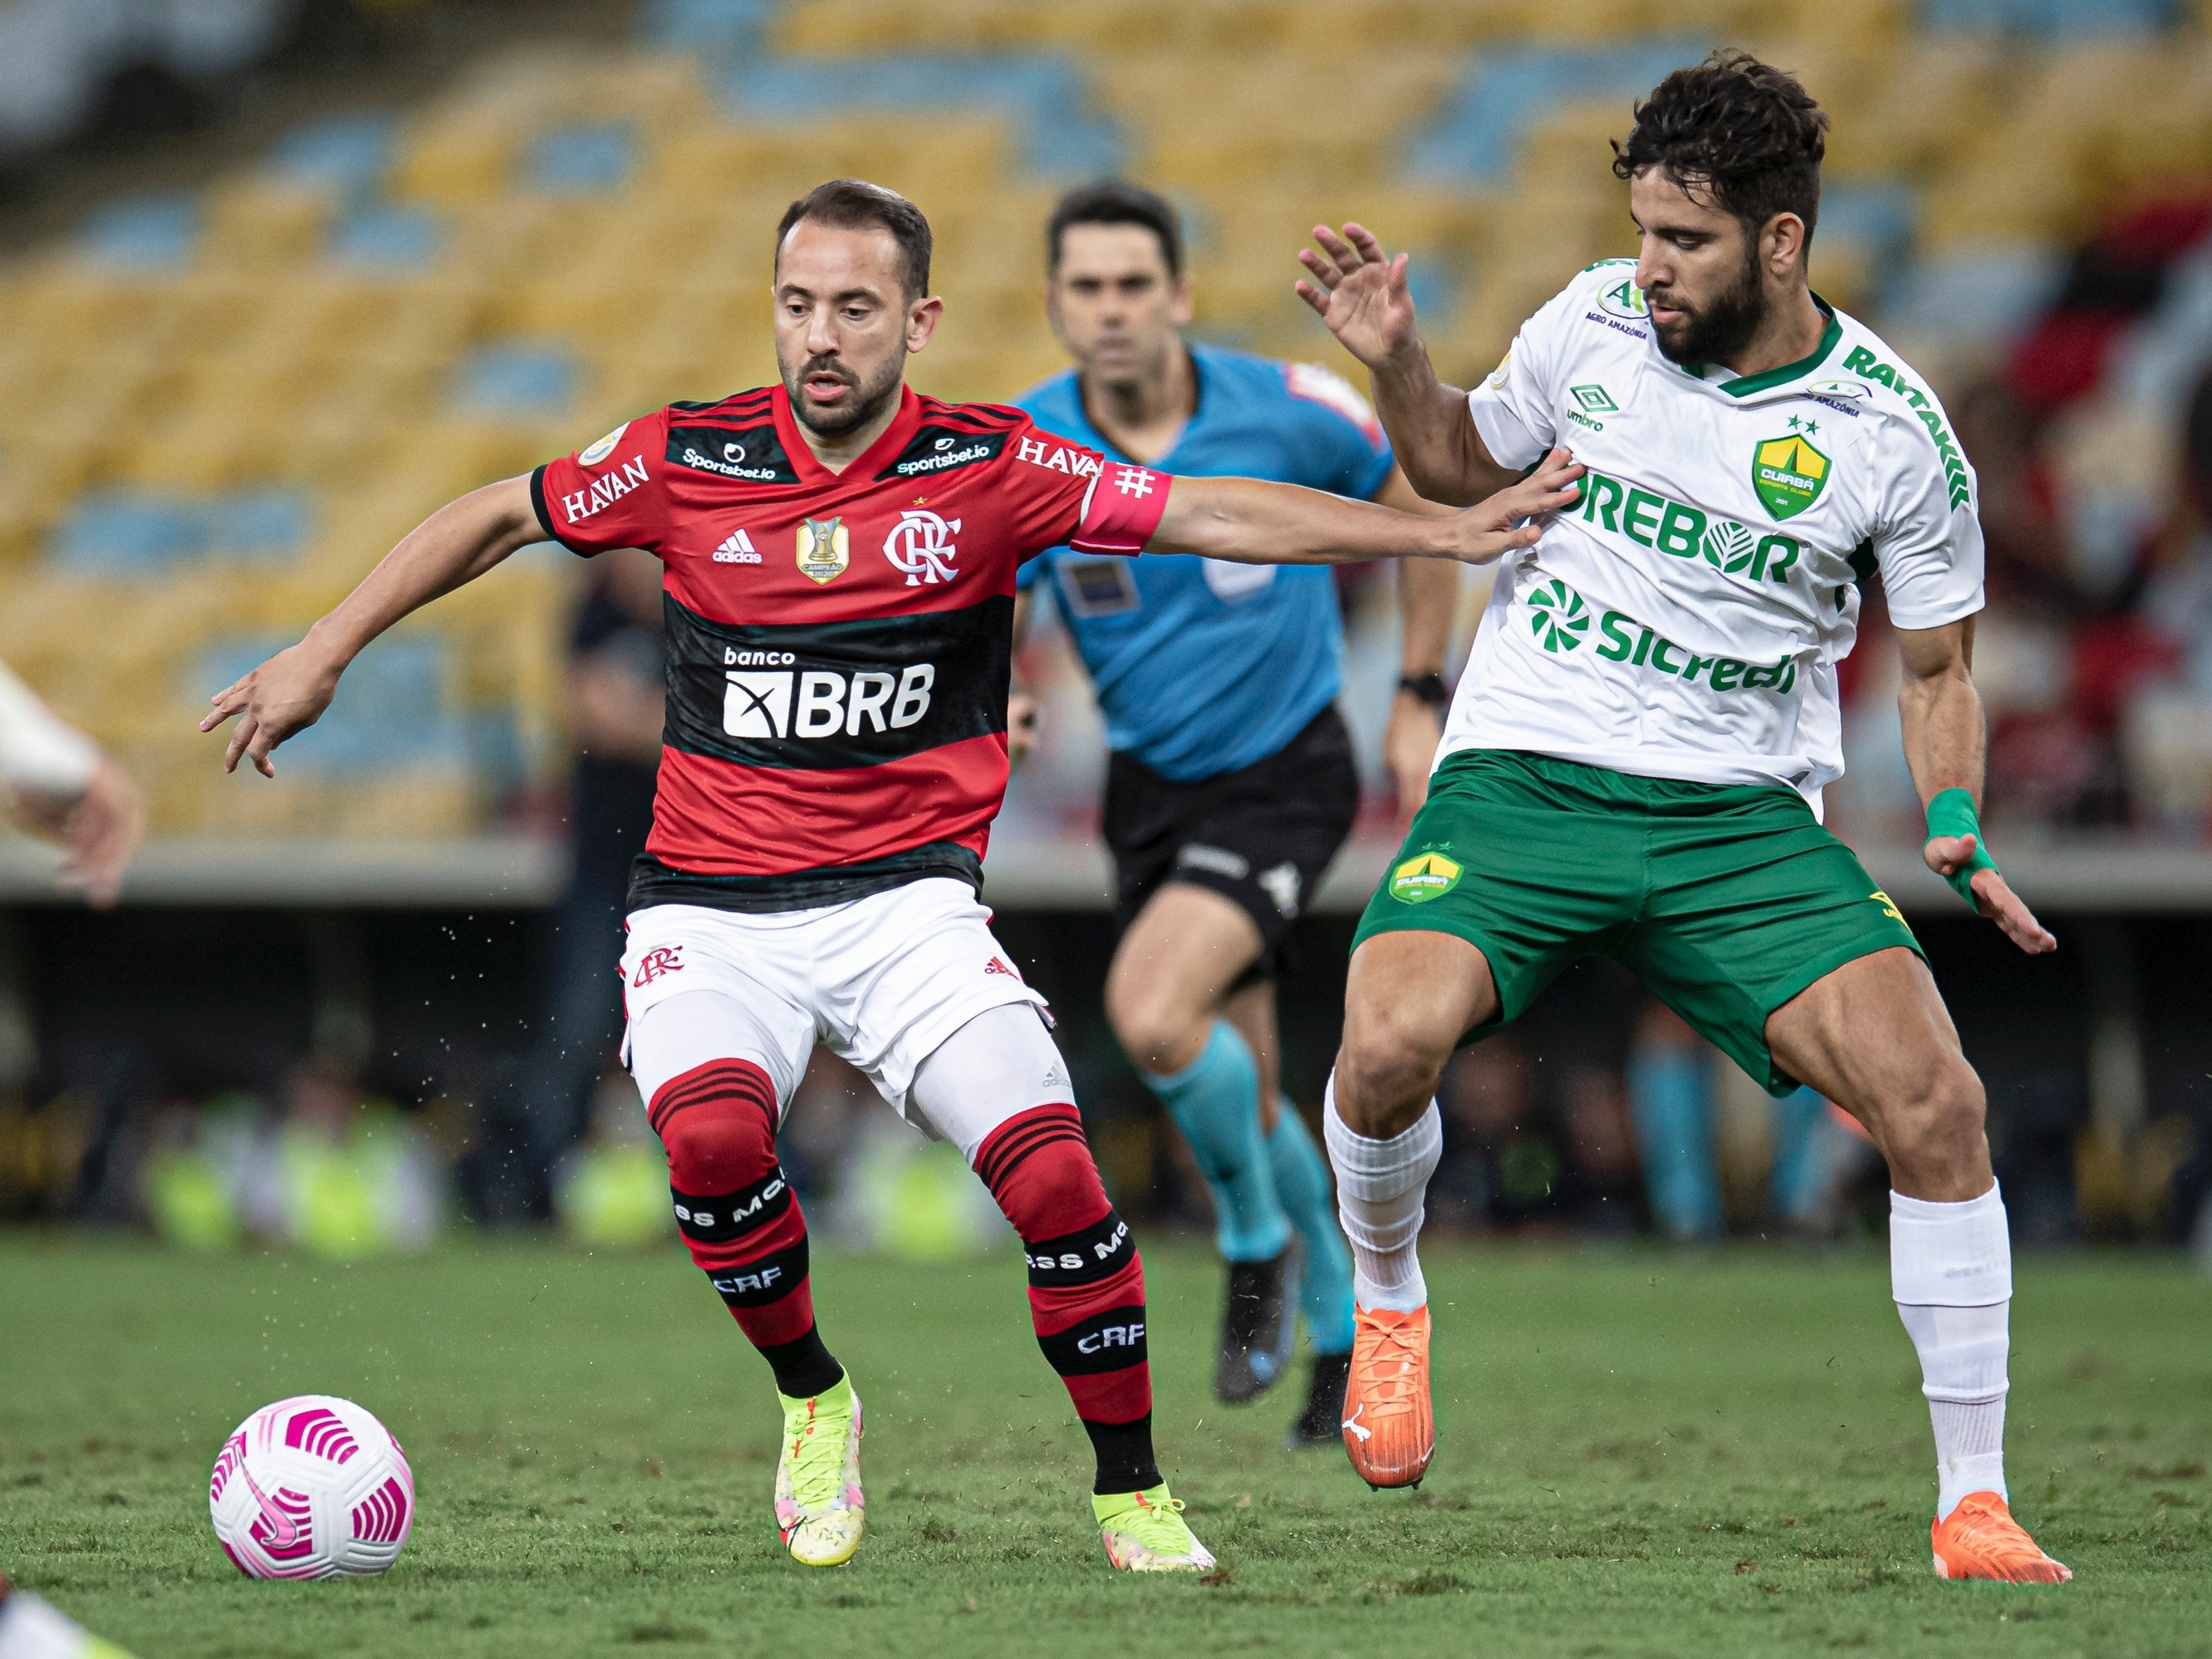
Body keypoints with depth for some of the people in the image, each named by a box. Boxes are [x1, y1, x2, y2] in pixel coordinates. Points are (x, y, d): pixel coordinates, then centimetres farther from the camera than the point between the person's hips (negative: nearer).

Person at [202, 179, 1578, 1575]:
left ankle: (1133, 1494, 0)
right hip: (711, 906, 0)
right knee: (711, 1133, -29)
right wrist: (323, 655, 13)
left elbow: (1216, 517, -4)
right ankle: (814, 1403, 0)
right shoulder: (687, 460, -2)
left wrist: (1440, 531, -11)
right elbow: (499, 518, 12)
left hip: (908, 895, 0)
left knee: (1051, 1168, -20)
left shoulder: (987, 468, -4)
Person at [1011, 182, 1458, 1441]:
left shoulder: (1287, 412, -15)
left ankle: (1260, 1242, -1)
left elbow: (1426, 507, 2)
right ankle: (1344, 1331, 32)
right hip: (1153, 789, 4)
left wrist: (1421, 700, 1)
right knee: (1240, 1096, 10)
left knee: (1153, 1014, -26)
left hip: (1286, 772, -4)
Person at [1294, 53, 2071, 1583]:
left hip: (1744, 815, -1)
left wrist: (1957, 827, -10)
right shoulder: (1594, 322, 0)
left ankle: (1973, 1507, -6)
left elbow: (1938, 667, 7)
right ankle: (1389, 1297, 9)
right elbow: (1463, 468, 19)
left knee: (1937, 1098, -20)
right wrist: (1397, 365, 1)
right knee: (1391, 1044, -26)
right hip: (1523, 774, 1)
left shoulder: (1892, 428, -5)